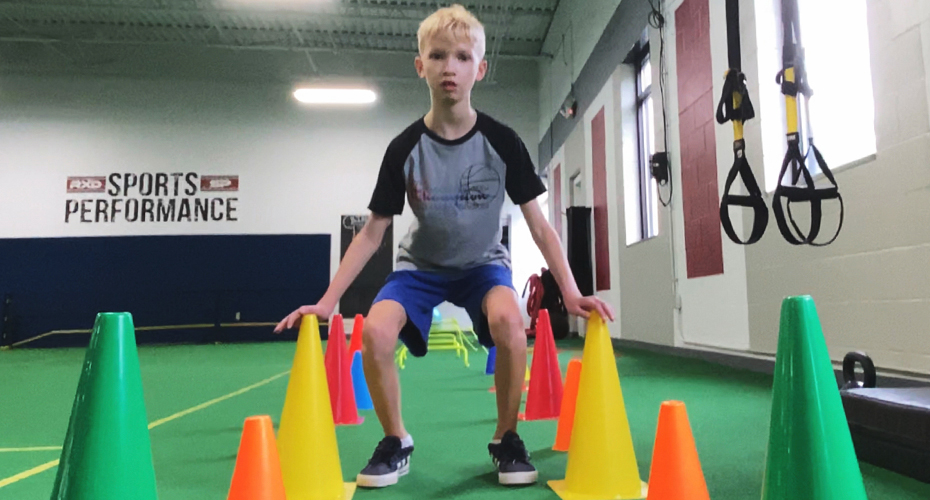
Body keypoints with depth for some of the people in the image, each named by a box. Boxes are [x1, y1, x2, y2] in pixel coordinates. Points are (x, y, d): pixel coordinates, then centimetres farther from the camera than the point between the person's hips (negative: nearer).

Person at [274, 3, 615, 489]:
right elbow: (372, 232, -8)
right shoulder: (405, 147, -13)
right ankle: (396, 442, -1)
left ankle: (506, 438, -8)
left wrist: (571, 293, -21)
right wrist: (327, 301, -14)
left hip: (483, 262, 0)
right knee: (375, 331, -27)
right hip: (420, 265, 1)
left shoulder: (502, 141, -14)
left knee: (508, 320, -33)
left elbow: (539, 224, -11)